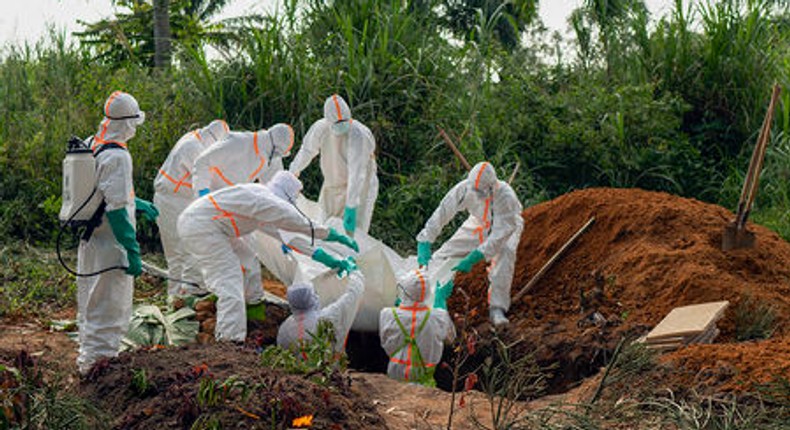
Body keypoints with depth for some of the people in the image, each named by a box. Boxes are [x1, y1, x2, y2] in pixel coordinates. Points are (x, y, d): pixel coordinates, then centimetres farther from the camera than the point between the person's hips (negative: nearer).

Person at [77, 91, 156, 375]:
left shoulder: (92, 147, 8)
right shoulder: (117, 156, -20)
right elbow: (116, 209, -23)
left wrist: (139, 204, 32)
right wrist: (133, 252, -21)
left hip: (89, 242, 9)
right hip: (110, 245, -9)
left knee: (90, 305, 21)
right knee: (110, 309, 0)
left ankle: (87, 357, 33)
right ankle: (98, 359, 4)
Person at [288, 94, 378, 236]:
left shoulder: (358, 135, -31)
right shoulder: (320, 128, -14)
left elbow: (357, 174, -38)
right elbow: (307, 150, 7)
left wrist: (350, 208, -44)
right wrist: (293, 171, 23)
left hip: (359, 187, -5)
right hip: (332, 185, 5)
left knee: (352, 232, -15)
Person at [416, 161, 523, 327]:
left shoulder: (506, 197, -41)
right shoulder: (465, 188, -32)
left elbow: (499, 234, -40)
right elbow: (442, 213, -27)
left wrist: (472, 258, -46)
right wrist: (424, 243, -35)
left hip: (506, 226, -4)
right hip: (478, 225, 4)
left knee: (505, 252, -34)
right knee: (448, 250, -6)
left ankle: (497, 308, -27)